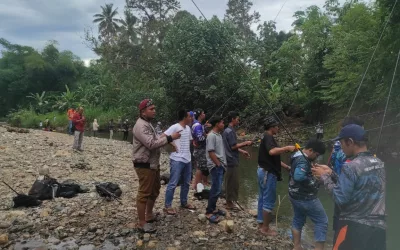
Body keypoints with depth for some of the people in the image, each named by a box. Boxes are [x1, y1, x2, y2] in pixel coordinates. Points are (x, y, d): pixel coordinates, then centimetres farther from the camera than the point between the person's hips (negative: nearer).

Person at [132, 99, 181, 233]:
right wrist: (169, 138, -25)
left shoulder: (148, 123, 14)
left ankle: (149, 215, 38)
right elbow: (151, 144, -29)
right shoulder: (141, 126, -20)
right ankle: (142, 223, 10)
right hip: (144, 165, -11)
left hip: (153, 163, 11)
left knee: (155, 190, 22)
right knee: (144, 193, -1)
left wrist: (162, 138, 2)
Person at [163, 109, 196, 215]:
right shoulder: (174, 127, -13)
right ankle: (167, 206, 8)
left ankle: (184, 202, 32)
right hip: (177, 160, -8)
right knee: (173, 183, -3)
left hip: (187, 159, 8)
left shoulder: (188, 128, 11)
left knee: (186, 183, 17)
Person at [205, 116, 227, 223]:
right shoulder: (212, 135, -16)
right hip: (216, 166, -9)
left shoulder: (219, 135, 13)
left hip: (220, 166, 9)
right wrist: (219, 164, -17)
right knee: (216, 190, -7)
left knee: (217, 189, 15)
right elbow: (211, 152, -20)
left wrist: (223, 164, 15)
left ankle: (213, 208, 26)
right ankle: (209, 212, 1)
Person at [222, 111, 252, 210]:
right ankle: (229, 202, 6)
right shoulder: (230, 131, -17)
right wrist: (245, 143, -10)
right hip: (232, 160, -10)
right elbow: (233, 146, -19)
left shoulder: (228, 130, 13)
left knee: (230, 181, 16)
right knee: (232, 182, -2)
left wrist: (242, 151, 17)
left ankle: (229, 200, 25)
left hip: (231, 160, 10)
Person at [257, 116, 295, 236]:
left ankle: (261, 223, 28)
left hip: (263, 171, 10)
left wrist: (286, 167, 17)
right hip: (268, 173, -10)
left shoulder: (266, 137, 15)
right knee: (269, 201, -1)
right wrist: (287, 148, -27)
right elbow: (272, 151, -37)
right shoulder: (268, 137, -16)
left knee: (263, 198, 17)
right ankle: (265, 228, 8)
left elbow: (274, 158, 19)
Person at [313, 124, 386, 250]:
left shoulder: (350, 167, -18)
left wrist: (325, 177, -6)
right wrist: (331, 173, 12)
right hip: (380, 227, 7)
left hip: (355, 228, -7)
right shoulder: (379, 164, 6)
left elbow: (340, 199, -16)